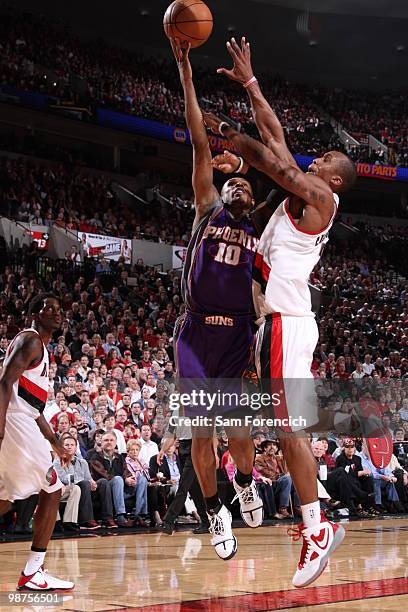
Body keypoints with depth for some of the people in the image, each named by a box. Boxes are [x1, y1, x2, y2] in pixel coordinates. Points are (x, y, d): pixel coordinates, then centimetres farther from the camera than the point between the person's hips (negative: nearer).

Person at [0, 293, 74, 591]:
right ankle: (33, 573, -2)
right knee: (52, 491, -4)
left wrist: (56, 443, 27)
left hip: (25, 423, 10)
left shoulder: (42, 350, 24)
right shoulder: (30, 341, -6)